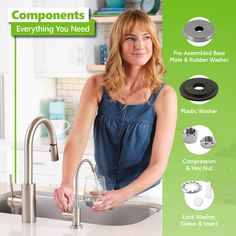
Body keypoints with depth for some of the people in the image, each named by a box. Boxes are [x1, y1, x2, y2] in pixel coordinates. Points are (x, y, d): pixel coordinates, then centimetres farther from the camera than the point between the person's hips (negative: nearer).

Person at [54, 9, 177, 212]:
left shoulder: (164, 95, -10)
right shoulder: (97, 86, -3)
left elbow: (159, 164, -13)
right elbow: (77, 139, -12)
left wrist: (123, 194, -29)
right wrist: (67, 183, -29)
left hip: (144, 195, -2)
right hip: (102, 194, 2)